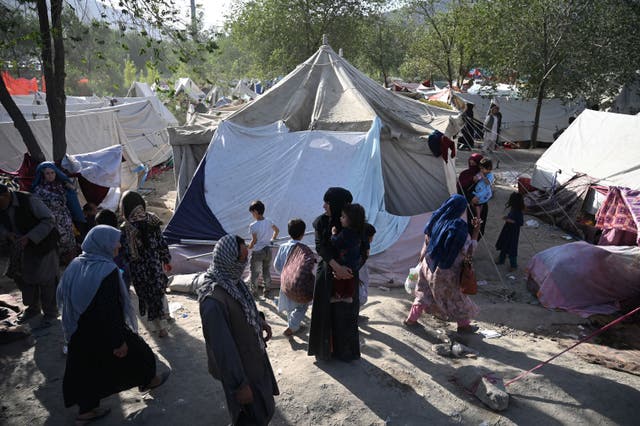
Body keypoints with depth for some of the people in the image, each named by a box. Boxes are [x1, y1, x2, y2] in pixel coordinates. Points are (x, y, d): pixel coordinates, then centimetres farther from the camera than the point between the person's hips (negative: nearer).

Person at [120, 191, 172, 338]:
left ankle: (155, 325, 28)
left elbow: (126, 254, -12)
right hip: (155, 264, 2)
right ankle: (164, 319, 32)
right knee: (159, 292, 20)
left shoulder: (125, 229, -18)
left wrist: (127, 273, 1)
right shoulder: (152, 221, -11)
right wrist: (166, 260, 11)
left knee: (146, 295, 15)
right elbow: (162, 243, -3)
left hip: (138, 269, -2)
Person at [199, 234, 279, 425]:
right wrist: (240, 385, -23)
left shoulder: (232, 278, -10)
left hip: (254, 354, 8)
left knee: (263, 400, 30)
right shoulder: (213, 300, -37)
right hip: (239, 365, -8)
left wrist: (260, 321, 2)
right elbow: (223, 347, -31)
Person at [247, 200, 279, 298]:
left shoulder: (253, 226, -19)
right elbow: (277, 230, 12)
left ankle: (254, 291, 23)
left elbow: (254, 240, -16)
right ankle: (266, 291, 26)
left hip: (257, 252, -5)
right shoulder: (269, 222, -3)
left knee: (255, 272, 12)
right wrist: (272, 239, 25)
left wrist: (249, 247, 2)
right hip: (268, 250, 5)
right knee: (267, 271, 17)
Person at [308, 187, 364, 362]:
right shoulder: (322, 221, -4)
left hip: (348, 274, -1)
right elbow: (320, 247, -12)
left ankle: (345, 351, 24)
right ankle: (324, 349, 24)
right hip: (326, 272, 1)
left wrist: (346, 268, -20)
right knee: (325, 312, 6)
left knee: (345, 313, 6)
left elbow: (363, 249, -7)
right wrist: (336, 266, -25)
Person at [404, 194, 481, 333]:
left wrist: (422, 259, 18)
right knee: (456, 296, 15)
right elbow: (469, 251, -19)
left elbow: (426, 242, 5)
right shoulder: (459, 228, -24)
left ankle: (411, 318, 28)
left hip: (429, 266, 5)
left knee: (424, 292, 23)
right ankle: (463, 325, 32)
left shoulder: (436, 220, -6)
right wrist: (476, 231, -15)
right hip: (446, 272, -5)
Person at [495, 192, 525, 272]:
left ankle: (513, 265, 16)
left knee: (511, 249, 1)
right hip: (507, 229, 9)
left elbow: (520, 223, -26)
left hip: (513, 232, -9)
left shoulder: (518, 212, -24)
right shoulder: (513, 209, 1)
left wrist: (510, 220, -26)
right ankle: (501, 260, 36)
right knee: (503, 245, 20)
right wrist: (506, 217, 0)